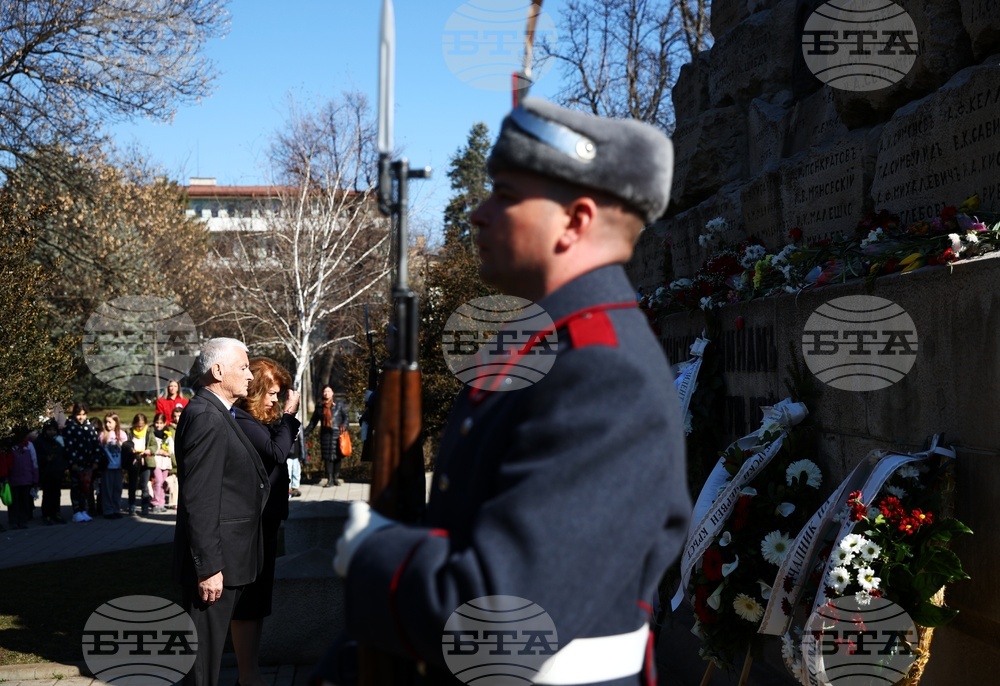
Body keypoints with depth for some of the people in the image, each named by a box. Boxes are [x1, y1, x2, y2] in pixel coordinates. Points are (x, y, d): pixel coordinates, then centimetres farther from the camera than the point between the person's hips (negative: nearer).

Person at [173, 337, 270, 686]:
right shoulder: (206, 418, -19)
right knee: (204, 649, 1)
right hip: (215, 558, -10)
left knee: (210, 646, 19)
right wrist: (209, 567, -23)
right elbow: (199, 500, -23)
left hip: (224, 556, 10)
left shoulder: (218, 414, 13)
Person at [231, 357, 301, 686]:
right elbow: (277, 452, -26)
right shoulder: (240, 421, -18)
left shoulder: (260, 419, 12)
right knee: (248, 602, -4)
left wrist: (286, 418, 4)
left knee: (256, 600, 16)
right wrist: (288, 414, -17)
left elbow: (279, 449, 15)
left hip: (263, 522, 10)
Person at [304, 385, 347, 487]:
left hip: (337, 433, -2)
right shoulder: (319, 406, 11)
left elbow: (345, 417, 3)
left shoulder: (339, 404, 4)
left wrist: (344, 427, -13)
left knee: (337, 456, 0)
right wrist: (306, 432, 9)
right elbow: (313, 421, 14)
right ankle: (329, 479, 3)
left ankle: (336, 478, 11)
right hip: (325, 433, 2)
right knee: (327, 457, -1)